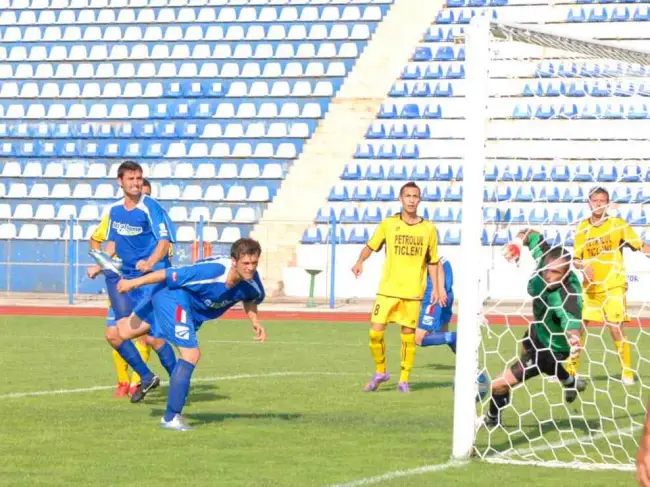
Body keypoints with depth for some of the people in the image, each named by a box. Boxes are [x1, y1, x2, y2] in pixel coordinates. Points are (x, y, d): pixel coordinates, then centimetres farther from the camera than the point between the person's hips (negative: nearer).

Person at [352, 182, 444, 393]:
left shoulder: (428, 229, 3)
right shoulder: (388, 224, 1)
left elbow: (432, 262, 11)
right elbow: (371, 246, 9)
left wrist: (436, 288, 7)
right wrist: (360, 261, -10)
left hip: (413, 291, 0)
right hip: (388, 289, 0)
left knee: (408, 334, 2)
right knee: (375, 332, -6)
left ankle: (404, 379, 15)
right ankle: (380, 371, 16)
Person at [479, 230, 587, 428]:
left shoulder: (567, 299, -46)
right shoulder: (545, 257, -28)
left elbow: (572, 324, -61)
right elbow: (532, 235, -11)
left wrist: (574, 340, -84)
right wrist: (518, 242, -32)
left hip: (551, 347, -8)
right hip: (539, 329, 9)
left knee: (500, 384, -8)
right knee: (526, 347, 43)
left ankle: (492, 419, 28)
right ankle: (570, 382, 69)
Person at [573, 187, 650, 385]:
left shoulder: (618, 224, -2)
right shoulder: (582, 228, 5)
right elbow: (576, 259, 6)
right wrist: (584, 267, -14)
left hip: (613, 286, -3)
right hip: (589, 287, 3)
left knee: (616, 329, -9)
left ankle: (627, 373, 4)